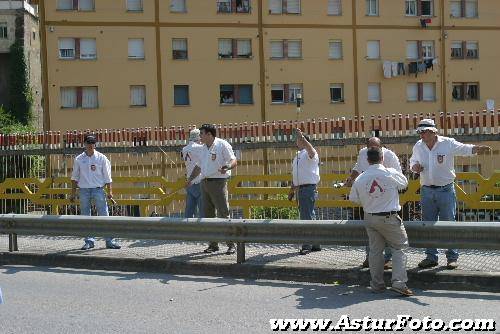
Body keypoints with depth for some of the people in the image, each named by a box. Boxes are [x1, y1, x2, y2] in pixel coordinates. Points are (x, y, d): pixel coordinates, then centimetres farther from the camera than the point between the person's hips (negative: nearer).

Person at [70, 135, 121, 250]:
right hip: (83, 190, 2)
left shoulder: (102, 158, 3)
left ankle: (110, 241, -2)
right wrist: (73, 193, 9)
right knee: (85, 217, 4)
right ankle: (89, 241, 11)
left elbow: (107, 176, 5)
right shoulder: (79, 159, 6)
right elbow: (75, 177, 12)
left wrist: (110, 191, -2)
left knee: (104, 215, -4)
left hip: (98, 190, -2)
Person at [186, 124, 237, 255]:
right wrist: (190, 179, 23)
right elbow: (199, 167, 27)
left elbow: (234, 161, -9)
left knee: (223, 214, -9)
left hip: (218, 183, -7)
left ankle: (231, 245, -5)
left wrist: (227, 167, -29)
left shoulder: (222, 145, -4)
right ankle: (213, 244, 14)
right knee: (207, 215, 6)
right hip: (205, 183, 7)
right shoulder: (204, 148, 18)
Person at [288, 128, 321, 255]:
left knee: (307, 217, -9)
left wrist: (302, 137, -42)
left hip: (308, 188, -9)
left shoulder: (309, 154, -6)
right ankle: (315, 245, 21)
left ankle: (307, 246, -6)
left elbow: (310, 149, -33)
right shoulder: (297, 156, 19)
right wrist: (292, 190, 25)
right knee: (307, 217, 13)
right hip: (300, 189, 9)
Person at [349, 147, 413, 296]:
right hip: (389, 218, -4)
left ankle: (377, 284, 18)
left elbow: (353, 198, 7)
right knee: (399, 247, 6)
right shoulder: (391, 173, -13)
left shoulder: (360, 179, -4)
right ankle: (399, 282, -5)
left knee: (375, 250, 13)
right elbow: (404, 183, 6)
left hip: (370, 218, 4)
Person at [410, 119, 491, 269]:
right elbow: (412, 161, 18)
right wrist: (414, 167, -5)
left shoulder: (448, 144, -10)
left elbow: (465, 148, -21)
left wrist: (478, 148, -41)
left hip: (446, 190, -4)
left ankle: (452, 258, 10)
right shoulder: (418, 147, 4)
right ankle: (431, 257, 19)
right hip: (427, 191, 4)